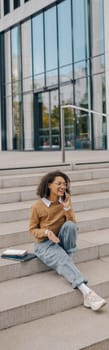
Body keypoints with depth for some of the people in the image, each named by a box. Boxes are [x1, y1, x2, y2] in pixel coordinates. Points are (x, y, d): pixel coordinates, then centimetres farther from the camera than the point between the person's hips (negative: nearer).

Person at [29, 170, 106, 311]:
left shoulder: (65, 201, -3)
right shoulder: (37, 206, -12)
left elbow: (73, 223, -7)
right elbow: (33, 229, -4)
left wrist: (67, 207, -22)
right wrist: (47, 232, -23)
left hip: (61, 240, 4)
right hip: (44, 243, -3)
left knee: (70, 225, -29)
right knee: (63, 261, -32)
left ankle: (67, 257, -13)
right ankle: (87, 293, -43)